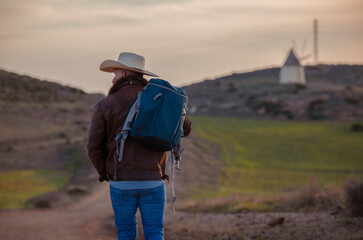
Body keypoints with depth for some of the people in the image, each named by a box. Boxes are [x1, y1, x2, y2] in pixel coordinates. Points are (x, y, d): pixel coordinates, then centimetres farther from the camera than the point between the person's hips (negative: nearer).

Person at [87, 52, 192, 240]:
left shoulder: (104, 105, -2)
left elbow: (94, 147, -3)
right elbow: (185, 128, 13)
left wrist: (104, 173, 13)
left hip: (121, 182, -1)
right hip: (153, 181, 1)